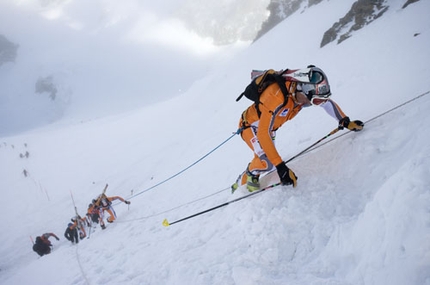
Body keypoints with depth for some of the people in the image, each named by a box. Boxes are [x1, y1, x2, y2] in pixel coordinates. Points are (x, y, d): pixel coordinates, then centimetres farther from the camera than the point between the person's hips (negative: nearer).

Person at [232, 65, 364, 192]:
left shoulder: (302, 91, -22)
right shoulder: (277, 97, -43)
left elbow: (327, 102, 0)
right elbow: (262, 133, -44)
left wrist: (346, 122, -4)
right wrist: (281, 167, -46)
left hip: (268, 125, 7)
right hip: (250, 125, -7)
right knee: (267, 162, -24)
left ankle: (239, 184, 34)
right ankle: (250, 175, 7)